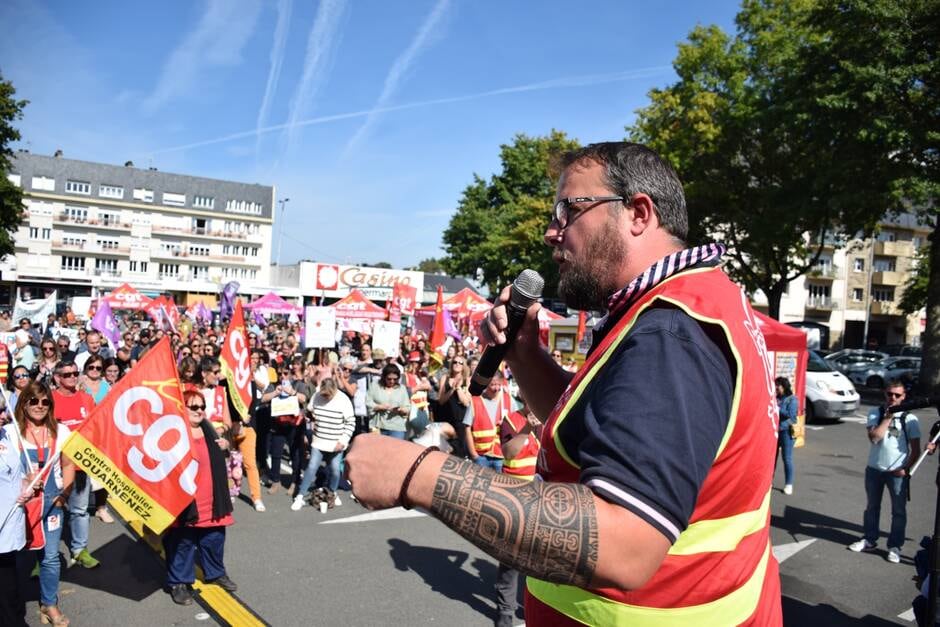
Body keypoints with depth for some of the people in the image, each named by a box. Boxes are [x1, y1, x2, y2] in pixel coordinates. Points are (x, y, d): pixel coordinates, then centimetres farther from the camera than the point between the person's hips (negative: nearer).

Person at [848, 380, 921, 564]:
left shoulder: (909, 418, -4)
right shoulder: (875, 413, -1)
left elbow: (916, 449, -1)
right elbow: (874, 437, -15)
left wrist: (905, 468, -10)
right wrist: (888, 417, -14)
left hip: (897, 472, -2)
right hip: (874, 469, 2)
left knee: (899, 511, 5)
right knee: (871, 507, 15)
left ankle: (894, 546, 18)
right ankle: (870, 540, 29)